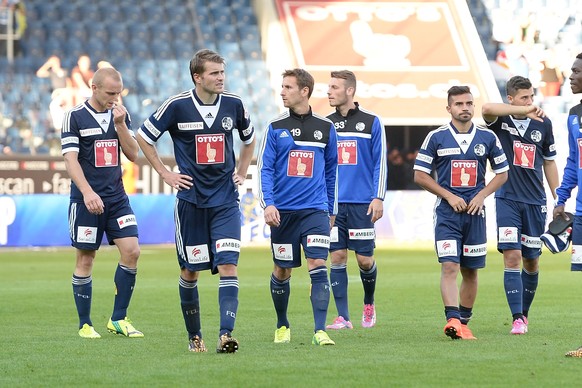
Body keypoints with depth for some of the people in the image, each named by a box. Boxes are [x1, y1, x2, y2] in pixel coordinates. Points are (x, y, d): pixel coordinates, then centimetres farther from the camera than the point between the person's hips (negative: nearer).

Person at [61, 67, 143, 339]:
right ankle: (85, 324, 10)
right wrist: (88, 192, -25)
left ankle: (118, 319, 5)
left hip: (117, 198, 5)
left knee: (131, 251, -6)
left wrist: (120, 125, -9)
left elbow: (133, 155, 5)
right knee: (85, 260, 0)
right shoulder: (75, 117, -6)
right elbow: (70, 159, -13)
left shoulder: (120, 115, 9)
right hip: (85, 201, -4)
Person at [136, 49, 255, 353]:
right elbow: (143, 137, 4)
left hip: (225, 201, 1)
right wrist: (166, 174, 2)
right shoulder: (177, 106, -8)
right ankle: (194, 336, 20)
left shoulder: (234, 104, 2)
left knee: (228, 266, -13)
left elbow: (249, 139, 22)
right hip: (191, 200, -1)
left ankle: (226, 334, -21)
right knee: (190, 271, 6)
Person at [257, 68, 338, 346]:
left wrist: (331, 209, 18)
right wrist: (268, 204, -13)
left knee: (318, 266, -14)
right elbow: (265, 168, 0)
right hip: (283, 211, 0)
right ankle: (282, 326, 28)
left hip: (315, 210, 0)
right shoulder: (276, 128, 3)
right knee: (282, 271, 8)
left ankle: (320, 331, -16)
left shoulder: (325, 128, 7)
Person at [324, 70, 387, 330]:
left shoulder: (370, 122, 1)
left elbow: (380, 162, 1)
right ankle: (342, 317, 1)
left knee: (365, 260, -1)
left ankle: (369, 304, 25)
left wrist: (378, 198, -6)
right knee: (337, 257, -2)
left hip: (362, 203, -2)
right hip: (333, 203, 2)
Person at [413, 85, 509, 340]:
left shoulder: (487, 137, 6)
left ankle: (463, 323, 18)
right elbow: (420, 175, 2)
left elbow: (502, 173, 14)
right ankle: (452, 319, -25)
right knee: (449, 266, -16)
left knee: (471, 270, 7)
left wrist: (482, 195, -2)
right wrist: (449, 196, -8)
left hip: (475, 213, 3)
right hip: (447, 213, -3)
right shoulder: (436, 137, 0)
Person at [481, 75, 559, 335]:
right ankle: (517, 319, -11)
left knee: (531, 261, 8)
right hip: (507, 199, -3)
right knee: (512, 257, -12)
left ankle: (524, 313, 24)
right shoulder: (500, 120, -4)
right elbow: (487, 108, -29)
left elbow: (549, 163, 15)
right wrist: (524, 110, -35)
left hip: (535, 202, 3)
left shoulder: (542, 124, 5)